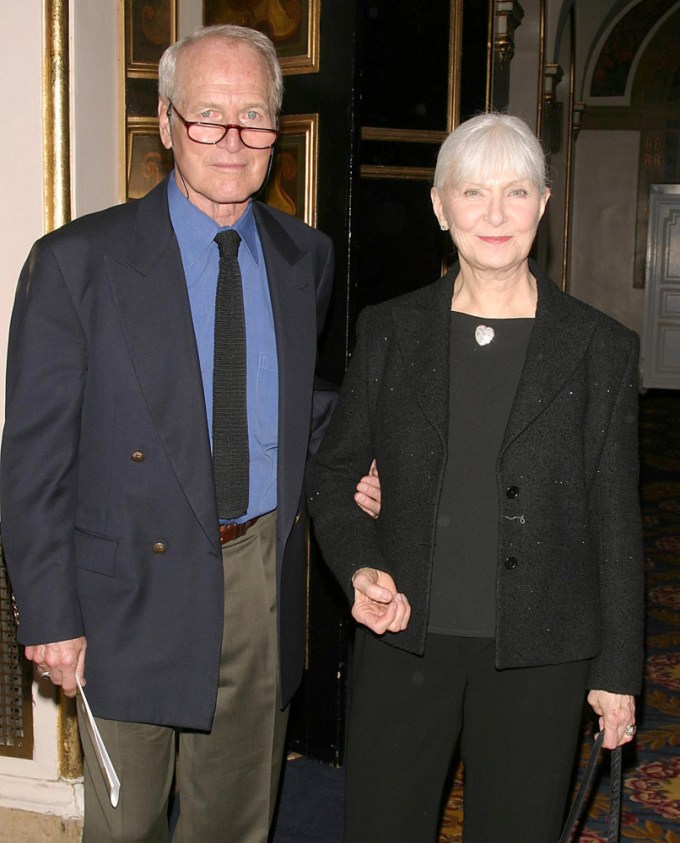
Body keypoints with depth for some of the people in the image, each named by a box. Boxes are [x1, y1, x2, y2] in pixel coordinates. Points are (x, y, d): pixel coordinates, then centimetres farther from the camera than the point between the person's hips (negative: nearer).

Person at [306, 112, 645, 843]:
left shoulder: (600, 348, -2)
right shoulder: (390, 331, 2)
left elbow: (615, 523, 1)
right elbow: (331, 473, 8)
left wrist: (618, 671, 2)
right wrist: (358, 568, -10)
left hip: (535, 657, -1)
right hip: (402, 640, 1)